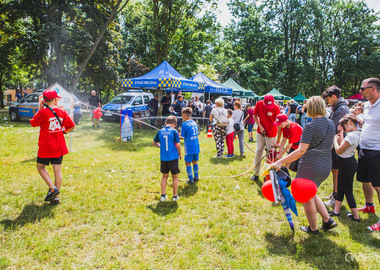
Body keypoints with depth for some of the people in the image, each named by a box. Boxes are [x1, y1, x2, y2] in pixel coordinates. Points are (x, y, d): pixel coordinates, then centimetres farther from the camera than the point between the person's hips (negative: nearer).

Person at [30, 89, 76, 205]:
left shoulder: (43, 112, -12)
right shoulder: (62, 111, -2)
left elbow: (33, 123, 3)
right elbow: (72, 126, 1)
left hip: (46, 146, -3)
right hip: (59, 146, 4)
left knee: (40, 166, 16)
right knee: (57, 169, 6)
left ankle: (52, 188, -2)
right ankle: (56, 198, 10)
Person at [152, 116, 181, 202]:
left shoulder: (160, 131, 3)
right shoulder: (174, 131, -9)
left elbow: (154, 143, 14)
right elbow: (178, 145, -11)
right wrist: (179, 153, 5)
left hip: (163, 158, 4)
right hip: (173, 157, -3)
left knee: (165, 176, 18)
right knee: (175, 177, 10)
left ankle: (163, 195, 20)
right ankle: (175, 196, 18)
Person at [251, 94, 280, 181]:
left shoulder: (276, 108, -15)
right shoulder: (259, 104, -9)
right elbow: (255, 116, 6)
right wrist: (260, 126, -8)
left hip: (271, 134, -2)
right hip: (260, 132, 2)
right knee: (258, 152, 1)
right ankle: (256, 173, 11)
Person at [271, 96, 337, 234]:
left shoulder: (310, 127, -16)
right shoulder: (331, 124, 6)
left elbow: (301, 151, -22)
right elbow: (330, 147, 17)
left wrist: (280, 162, -22)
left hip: (310, 167, -8)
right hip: (326, 167, 8)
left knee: (307, 198, 9)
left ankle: (313, 229, 22)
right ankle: (327, 220, 24)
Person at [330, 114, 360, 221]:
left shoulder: (351, 136, -25)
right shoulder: (355, 134, 6)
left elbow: (339, 150, -22)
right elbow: (342, 145, 9)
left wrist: (335, 140, -7)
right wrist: (341, 134, 6)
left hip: (347, 165, -10)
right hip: (347, 164, 10)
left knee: (348, 190, 1)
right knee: (340, 188, 18)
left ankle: (355, 216, 13)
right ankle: (336, 211, 30)